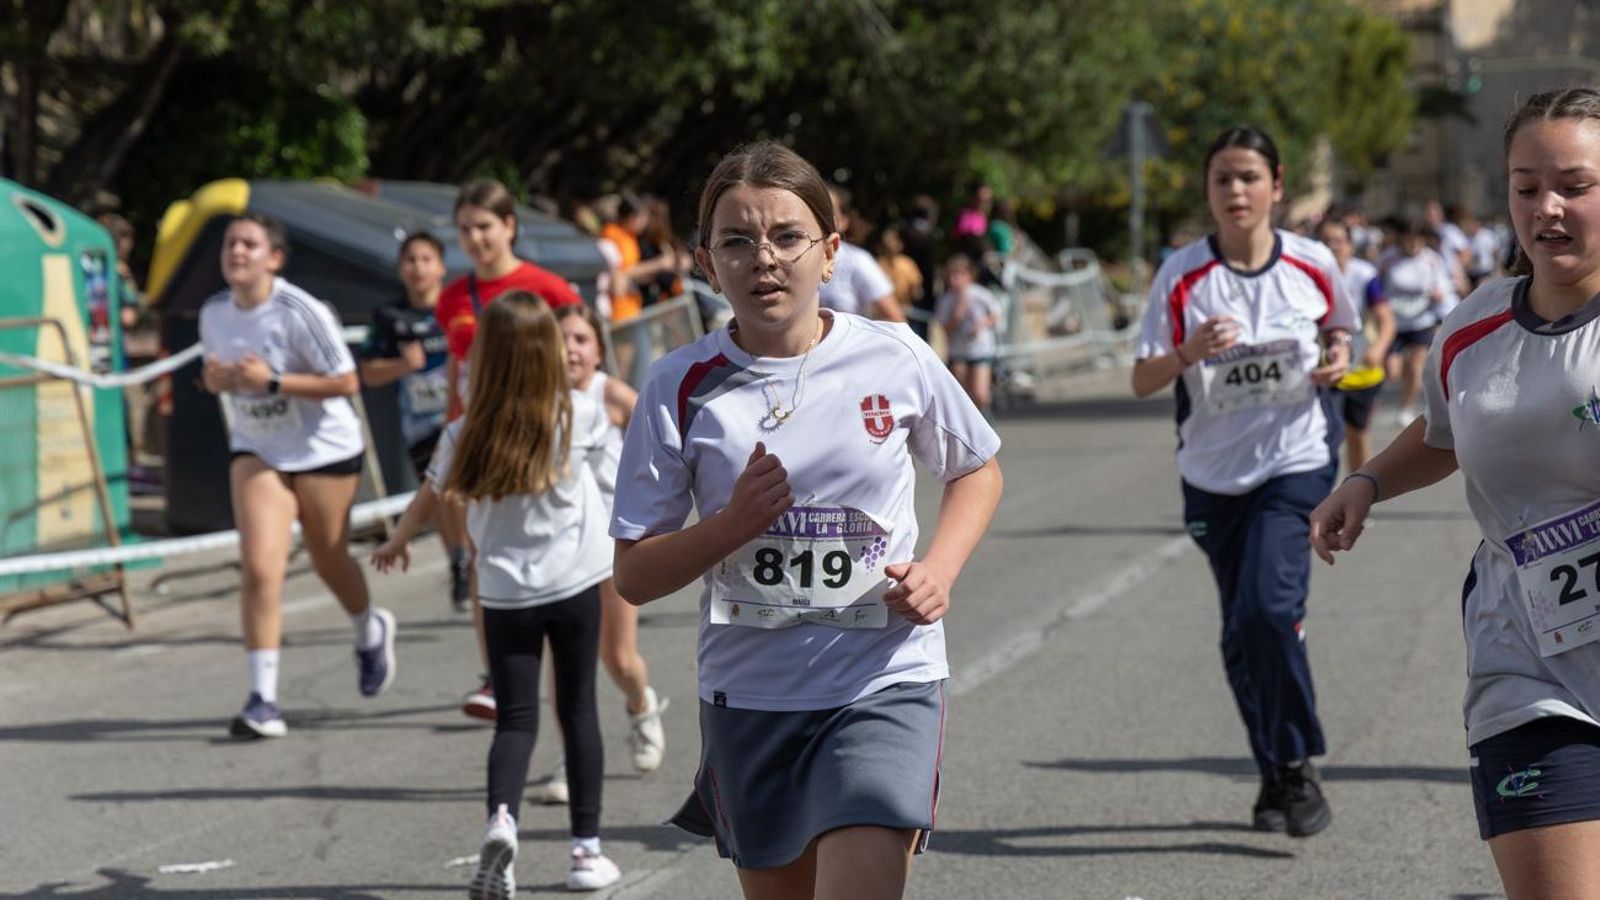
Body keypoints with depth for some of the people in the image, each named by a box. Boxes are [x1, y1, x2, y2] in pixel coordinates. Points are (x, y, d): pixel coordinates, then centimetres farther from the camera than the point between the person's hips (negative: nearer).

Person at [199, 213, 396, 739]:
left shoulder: (302, 312, -20)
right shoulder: (214, 314, -3)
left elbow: (346, 382, -19)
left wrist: (272, 381, -27)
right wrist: (218, 380, -11)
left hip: (324, 450, -3)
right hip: (256, 452, 3)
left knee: (329, 561, 13)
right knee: (258, 567, -13)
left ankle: (371, 633, 48)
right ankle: (263, 700, -12)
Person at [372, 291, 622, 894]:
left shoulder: (465, 436, -8)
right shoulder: (573, 418, -8)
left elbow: (429, 499, 9)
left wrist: (395, 544, 28)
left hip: (506, 595, 0)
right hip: (575, 584, 0)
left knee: (515, 719, 5)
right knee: (578, 710, 10)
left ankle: (500, 817, -22)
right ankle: (587, 846, 12)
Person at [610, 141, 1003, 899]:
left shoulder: (894, 357, -4)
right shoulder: (683, 387, -4)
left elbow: (976, 469, 14)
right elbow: (633, 576, -2)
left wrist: (938, 571, -4)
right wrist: (733, 524, -19)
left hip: (884, 682, -2)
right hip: (748, 691, 2)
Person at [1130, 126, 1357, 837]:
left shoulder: (1313, 265, -3)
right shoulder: (1182, 276, -7)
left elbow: (1338, 327, 17)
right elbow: (1141, 381, -7)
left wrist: (1338, 356, -4)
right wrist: (1188, 353, -26)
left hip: (1298, 461, -2)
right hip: (1214, 474, 2)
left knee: (1269, 604, -21)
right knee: (1241, 632, 7)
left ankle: (1299, 766, -6)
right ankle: (1273, 776, 24)